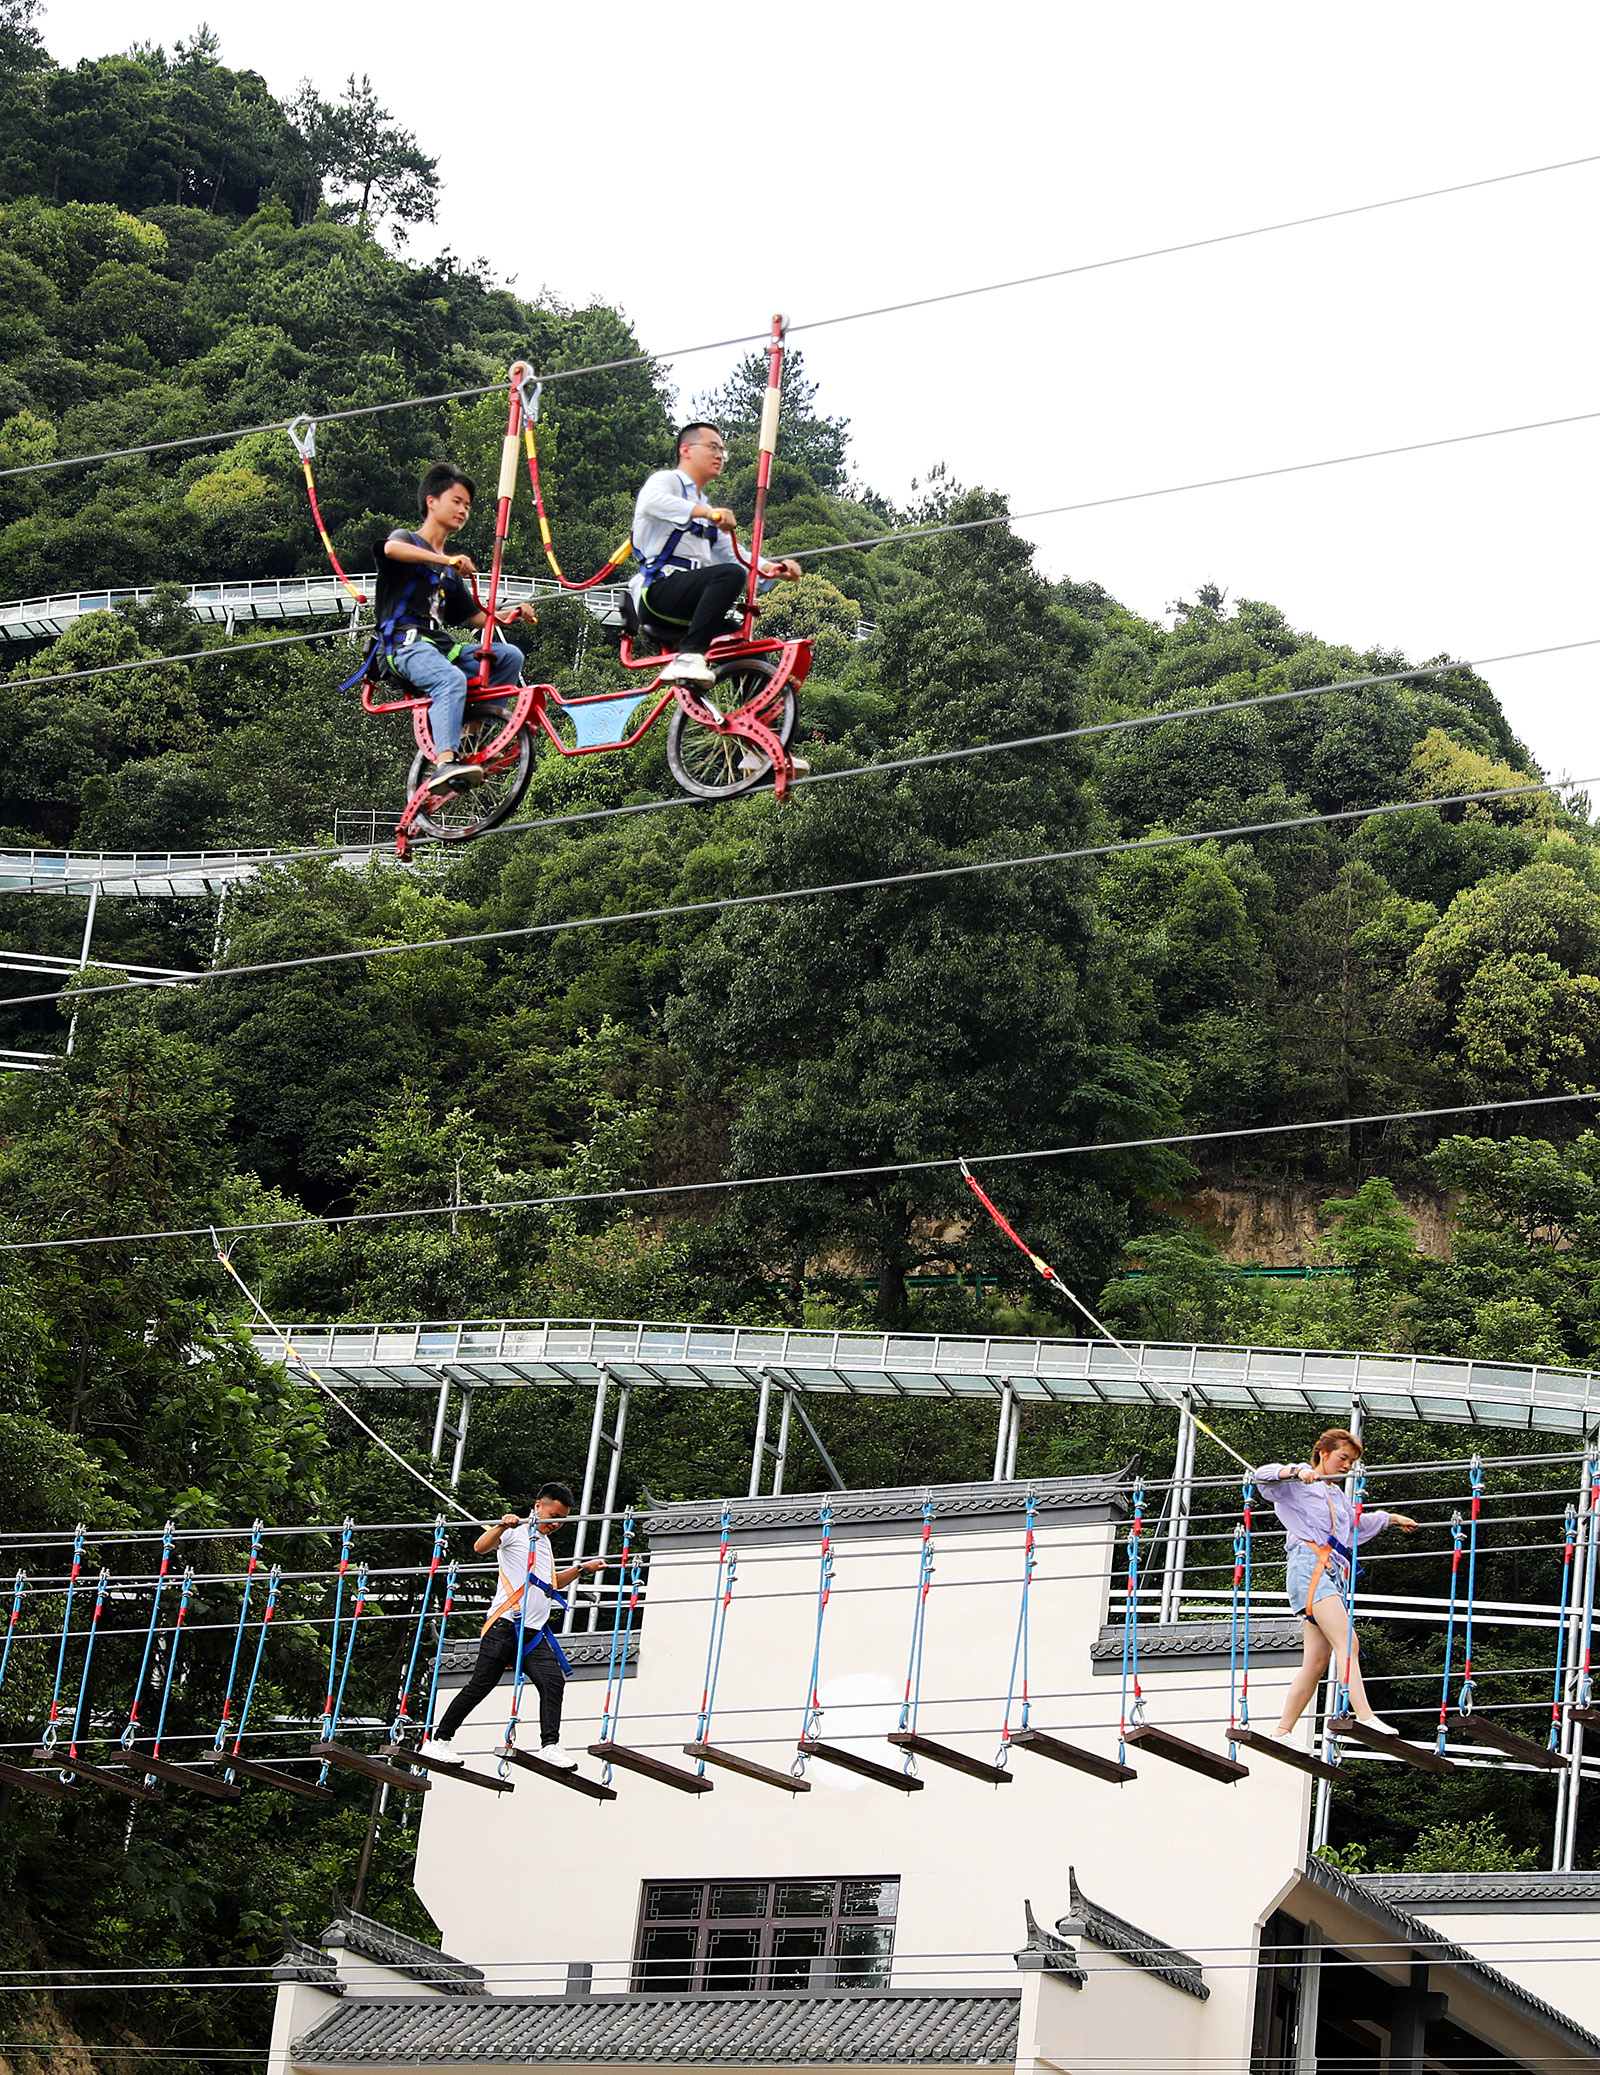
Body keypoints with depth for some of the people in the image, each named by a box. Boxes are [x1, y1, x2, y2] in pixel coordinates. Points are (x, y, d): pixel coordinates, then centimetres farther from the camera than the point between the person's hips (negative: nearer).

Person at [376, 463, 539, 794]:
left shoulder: (449, 568, 29)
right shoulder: (406, 538, 7)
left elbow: (473, 616, 28)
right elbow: (392, 548, -20)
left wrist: (513, 614, 11)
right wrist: (447, 560, -30)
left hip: (441, 645, 8)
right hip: (405, 642, -8)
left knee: (509, 656, -9)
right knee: (451, 680, -36)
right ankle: (445, 764, -50)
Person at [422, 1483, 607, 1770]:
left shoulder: (545, 1542, 27)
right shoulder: (516, 1531, 1)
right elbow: (480, 1547, -16)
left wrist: (581, 1568, 37)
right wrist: (501, 1527, -31)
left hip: (535, 1630, 7)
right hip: (505, 1623, -7)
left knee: (553, 1681, -12)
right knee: (482, 1684, -7)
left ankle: (550, 1745, -15)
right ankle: (439, 1740, 2)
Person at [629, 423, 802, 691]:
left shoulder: (706, 511, 33)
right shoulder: (666, 480, 6)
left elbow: (731, 555, 21)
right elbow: (652, 502, -20)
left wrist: (774, 569, 2)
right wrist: (706, 512, -32)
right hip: (659, 587, -9)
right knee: (730, 575, -32)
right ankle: (690, 657, -40)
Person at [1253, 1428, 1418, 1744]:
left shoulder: (1337, 1495, 32)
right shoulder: (1298, 1485, 7)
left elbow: (1358, 1523, 50)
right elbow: (1265, 1475, -12)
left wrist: (1392, 1519, 59)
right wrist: (1297, 1472, -27)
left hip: (1334, 1573, 9)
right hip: (1309, 1565, -9)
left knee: (1316, 1663, 2)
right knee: (1347, 1642, -23)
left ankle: (1282, 1732, 4)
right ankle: (1364, 1715, -36)